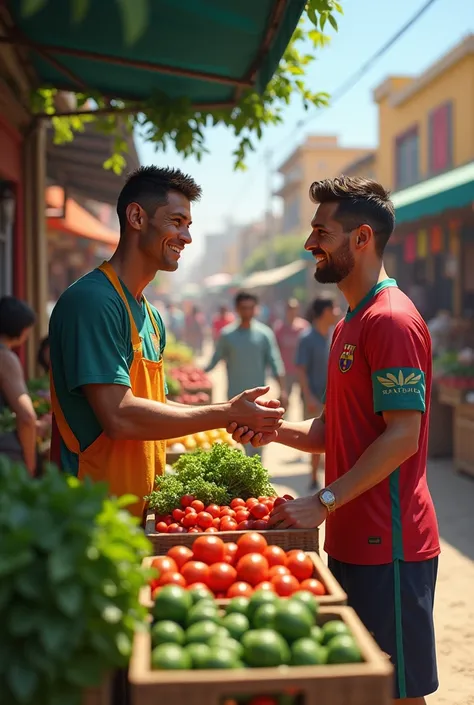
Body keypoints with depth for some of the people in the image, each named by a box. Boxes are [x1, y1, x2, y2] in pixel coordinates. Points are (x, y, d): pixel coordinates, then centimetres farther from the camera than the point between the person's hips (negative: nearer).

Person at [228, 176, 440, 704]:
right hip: (352, 540, 10)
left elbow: (402, 435, -21)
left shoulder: (392, 320, -15)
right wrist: (277, 430, 2)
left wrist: (324, 503, -21)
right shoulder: (351, 322, 16)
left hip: (387, 543, -9)